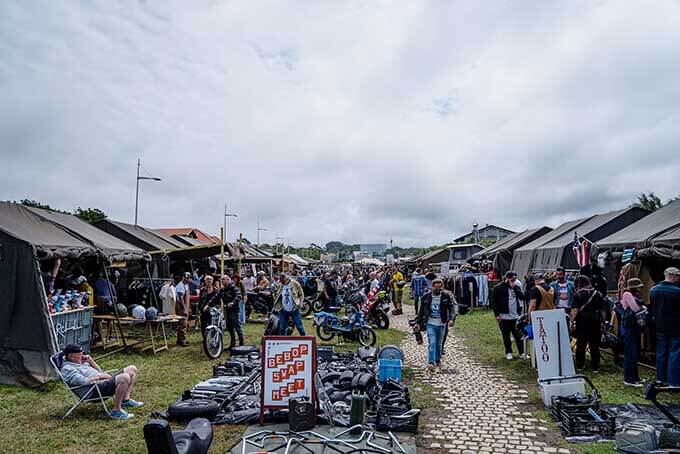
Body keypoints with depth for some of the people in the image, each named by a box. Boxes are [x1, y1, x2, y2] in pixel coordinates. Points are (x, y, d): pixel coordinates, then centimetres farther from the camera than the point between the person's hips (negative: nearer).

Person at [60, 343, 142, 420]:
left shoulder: (80, 362, 21)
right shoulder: (66, 369, -8)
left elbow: (99, 370, 26)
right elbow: (83, 381, -23)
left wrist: (90, 361, 11)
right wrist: (100, 376, -12)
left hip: (104, 382, 10)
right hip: (94, 391, -10)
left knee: (132, 369, 6)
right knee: (124, 377, -34)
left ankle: (126, 400, 3)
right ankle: (116, 411, -25)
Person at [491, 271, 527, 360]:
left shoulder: (517, 287, 8)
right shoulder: (498, 288, -6)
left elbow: (522, 297, -4)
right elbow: (493, 302, -6)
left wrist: (515, 288, -13)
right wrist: (497, 314, -10)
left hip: (516, 316, 3)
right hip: (504, 316, -3)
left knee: (519, 335, 2)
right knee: (506, 336, 8)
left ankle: (522, 352, 13)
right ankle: (508, 352, 21)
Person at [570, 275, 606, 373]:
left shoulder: (578, 294, -7)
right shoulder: (598, 294, 6)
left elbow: (575, 310, -14)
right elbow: (603, 311, 6)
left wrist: (571, 321, -10)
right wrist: (603, 321, 14)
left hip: (581, 322, -2)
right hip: (595, 323, 3)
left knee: (580, 344, 7)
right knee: (594, 345, 8)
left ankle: (580, 365, 14)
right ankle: (595, 367, 10)